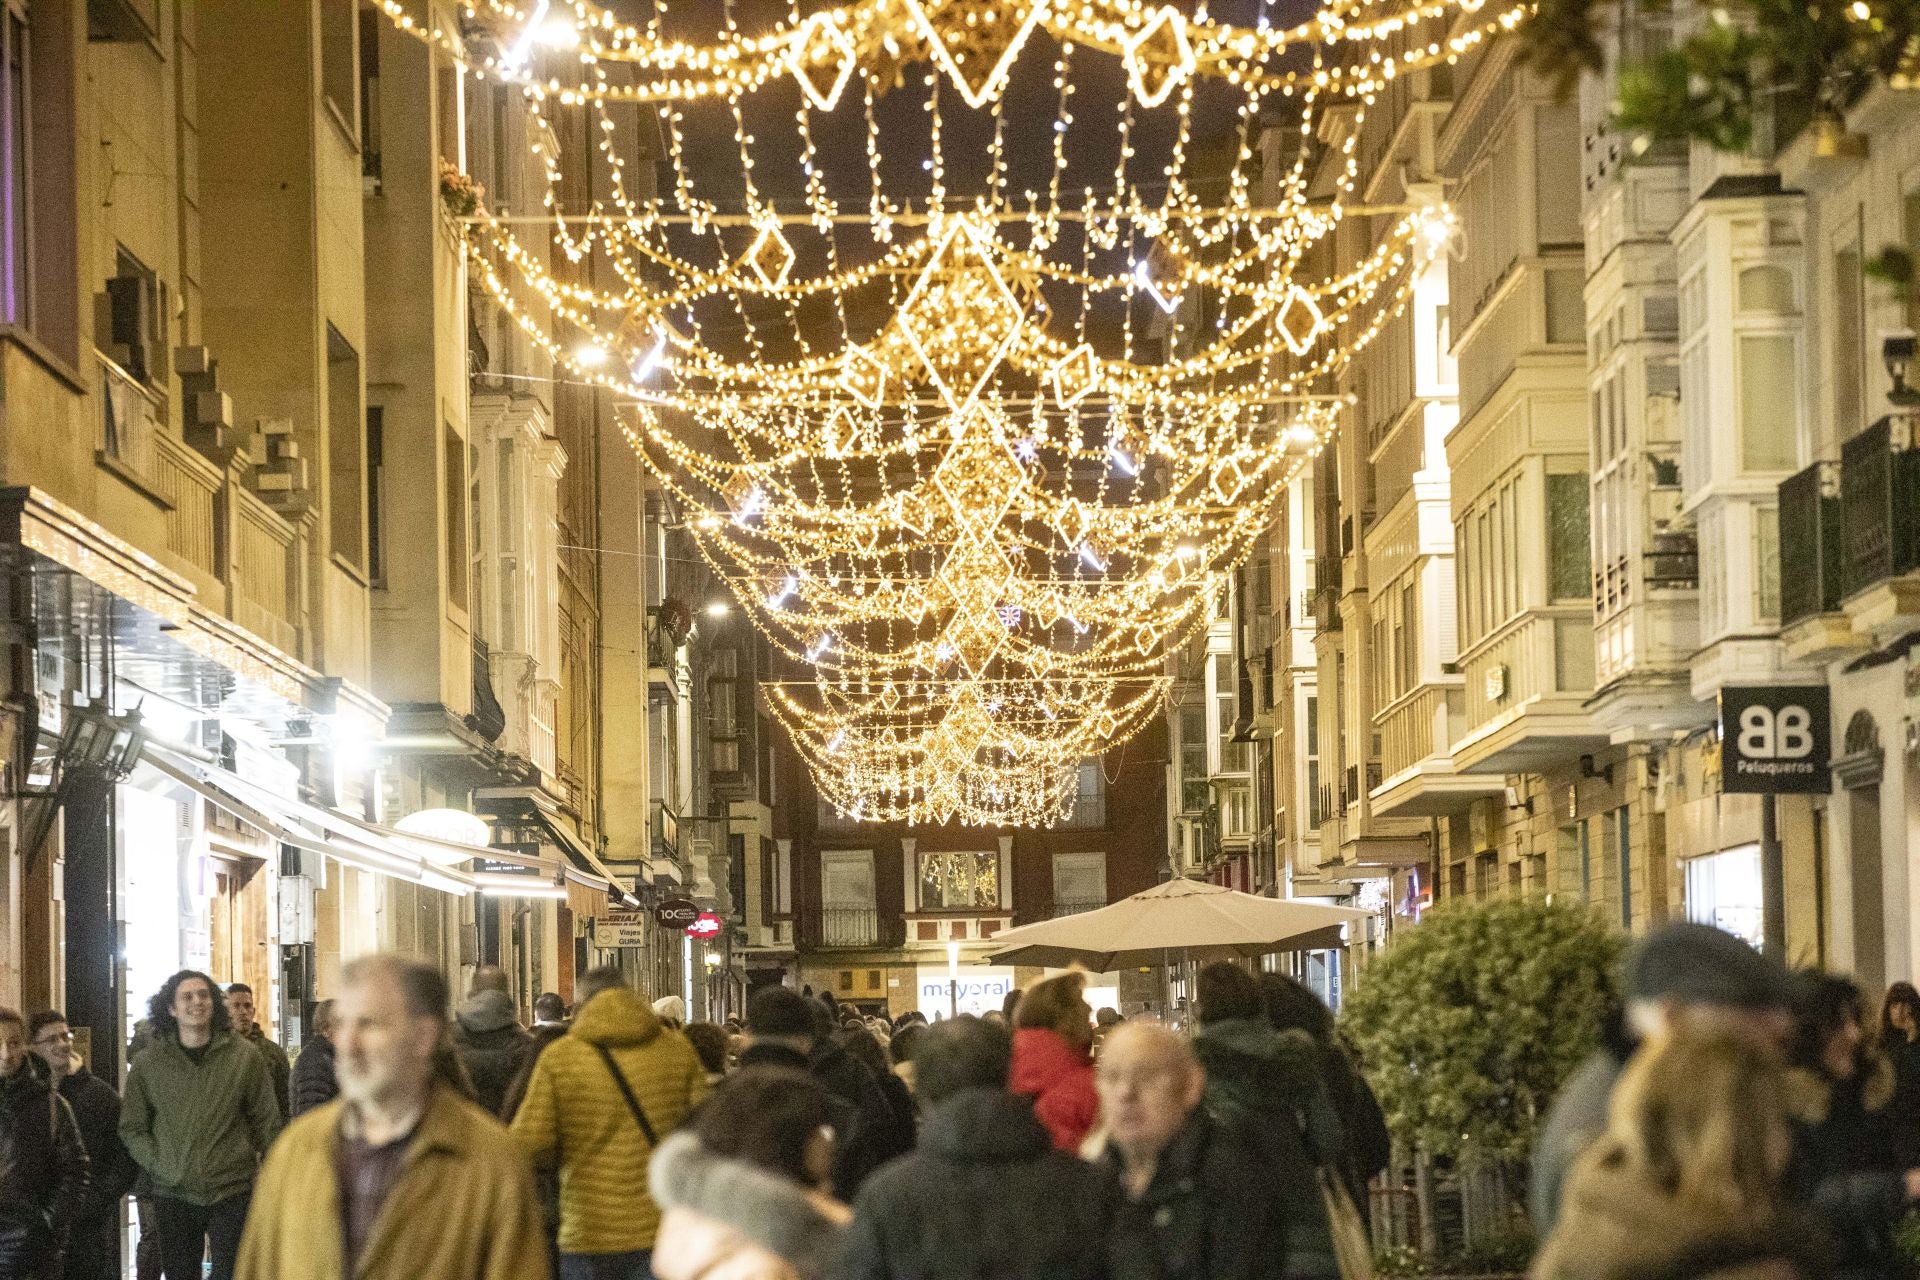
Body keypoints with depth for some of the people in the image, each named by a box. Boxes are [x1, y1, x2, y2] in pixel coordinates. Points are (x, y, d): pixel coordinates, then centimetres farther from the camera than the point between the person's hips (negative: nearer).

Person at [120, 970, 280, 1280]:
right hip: (173, 1195, 2)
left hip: (233, 1193, -2)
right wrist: (157, 1164, -5)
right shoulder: (148, 1063, 2)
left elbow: (267, 1123, 4)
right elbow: (131, 1127, 7)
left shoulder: (244, 1056, 0)